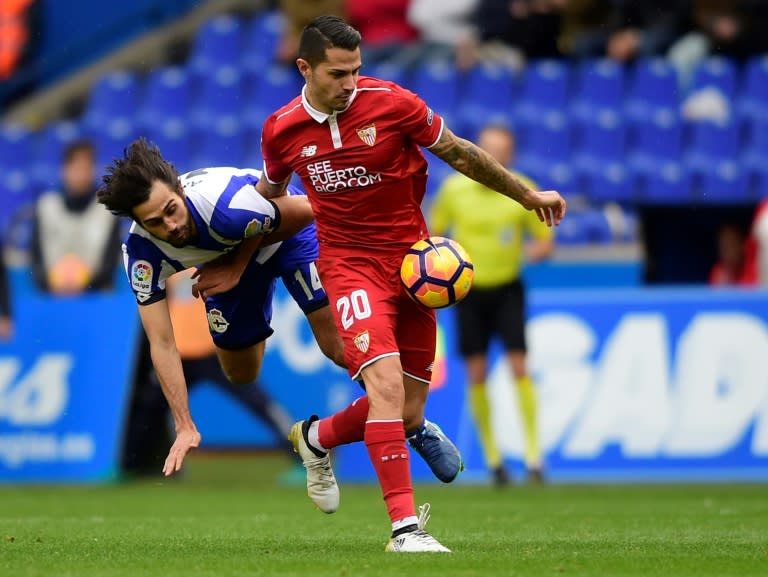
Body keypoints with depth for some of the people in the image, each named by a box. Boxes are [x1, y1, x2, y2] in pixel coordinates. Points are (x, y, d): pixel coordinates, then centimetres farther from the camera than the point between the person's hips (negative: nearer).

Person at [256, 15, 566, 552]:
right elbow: (270, 191, 16)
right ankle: (405, 526, -22)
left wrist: (528, 194, 7)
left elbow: (459, 153, 3)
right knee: (386, 383, -24)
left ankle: (316, 438, 35)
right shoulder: (281, 131, -5)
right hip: (350, 262, -2)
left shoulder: (390, 102, -10)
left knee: (408, 412, 5)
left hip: (412, 259, 2)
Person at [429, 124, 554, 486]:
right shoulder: (453, 189, -6)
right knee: (477, 375, -1)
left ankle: (533, 456, -9)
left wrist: (536, 250, -23)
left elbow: (546, 241, -1)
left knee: (519, 367, -11)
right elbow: (432, 235, 8)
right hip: (468, 290, 1)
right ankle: (492, 457, 10)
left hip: (507, 289, -1)